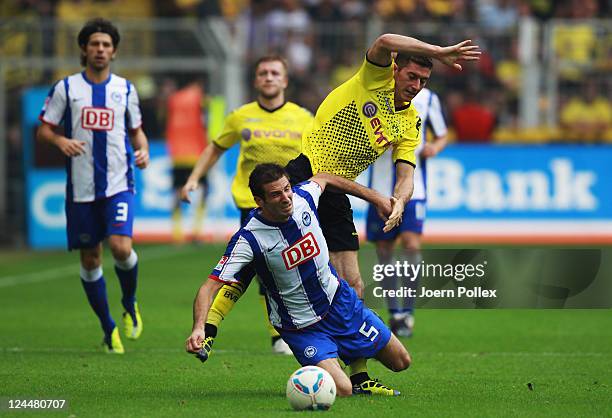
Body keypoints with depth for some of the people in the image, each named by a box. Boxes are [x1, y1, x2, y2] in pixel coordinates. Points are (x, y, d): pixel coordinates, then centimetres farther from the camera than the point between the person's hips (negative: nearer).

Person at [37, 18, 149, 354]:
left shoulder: (125, 89, 8)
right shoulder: (66, 88, 3)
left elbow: (136, 130, 18)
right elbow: (43, 129, 5)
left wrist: (143, 150, -2)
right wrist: (61, 141, -17)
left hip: (119, 184, 0)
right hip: (81, 187, 0)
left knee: (121, 247, -20)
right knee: (90, 260, 4)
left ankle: (129, 304, 9)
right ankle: (108, 329, 20)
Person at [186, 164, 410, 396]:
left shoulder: (302, 197, -14)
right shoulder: (248, 239, -28)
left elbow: (323, 179, 11)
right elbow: (211, 285, -30)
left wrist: (376, 199, 16)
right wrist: (199, 328, -47)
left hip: (340, 301, 5)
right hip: (301, 328, -5)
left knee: (401, 362, 9)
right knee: (342, 391, -22)